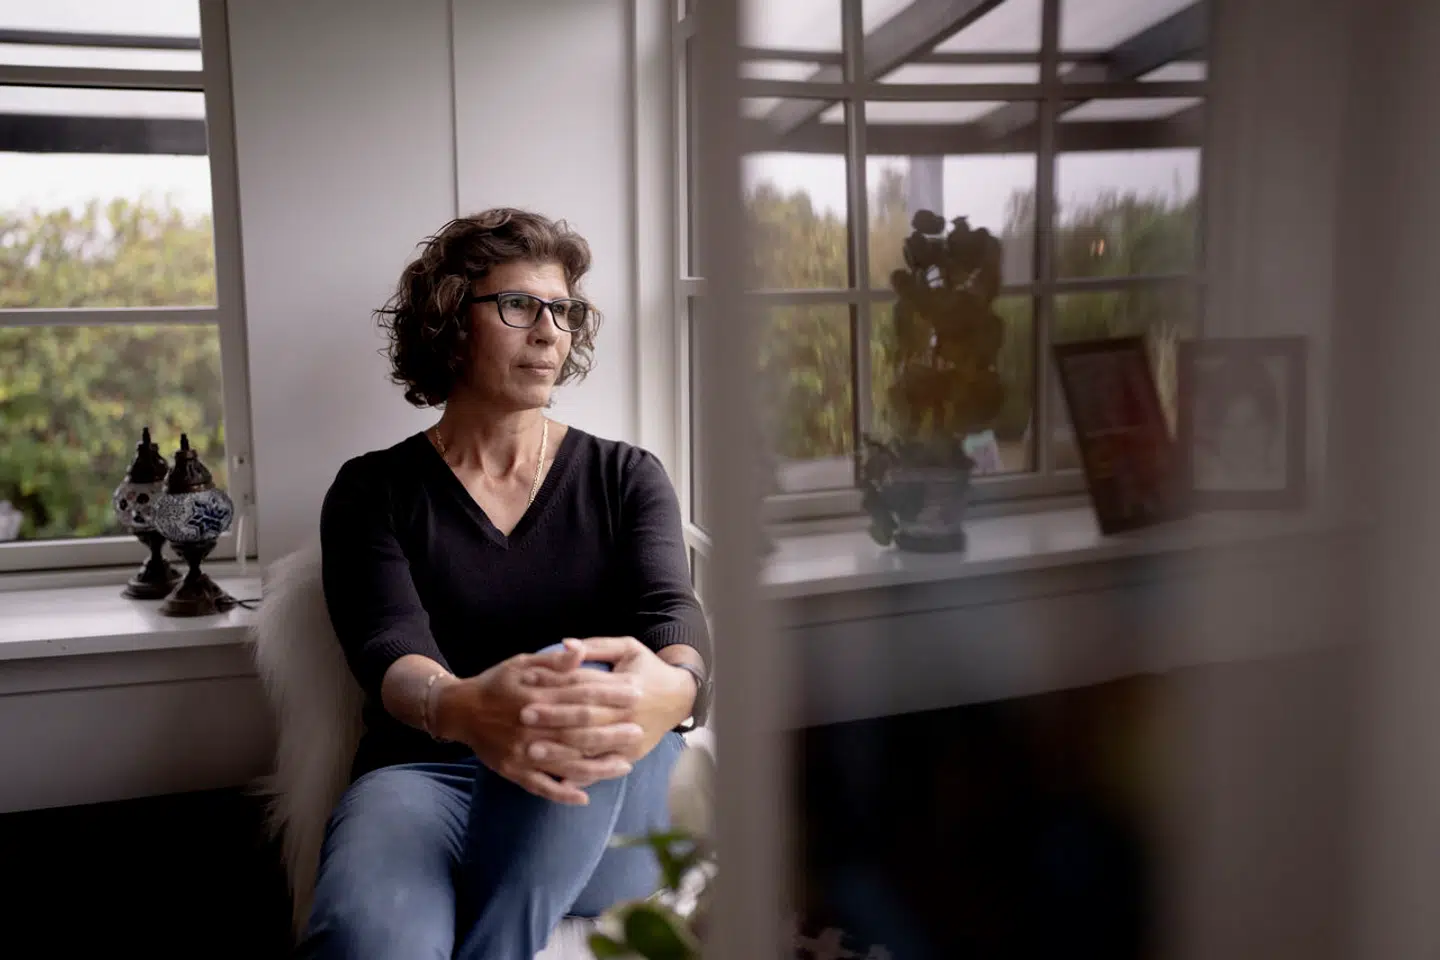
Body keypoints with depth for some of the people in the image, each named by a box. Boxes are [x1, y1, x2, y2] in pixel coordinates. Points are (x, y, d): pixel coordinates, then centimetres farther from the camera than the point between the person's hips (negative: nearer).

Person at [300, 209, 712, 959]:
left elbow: (672, 613, -8)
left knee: (579, 688, -34)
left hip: (597, 815, 3)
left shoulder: (627, 478, 11)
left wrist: (671, 687, -36)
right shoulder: (373, 490, 7)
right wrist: (458, 709, -38)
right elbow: (388, 646, -10)